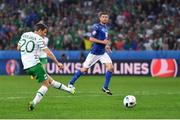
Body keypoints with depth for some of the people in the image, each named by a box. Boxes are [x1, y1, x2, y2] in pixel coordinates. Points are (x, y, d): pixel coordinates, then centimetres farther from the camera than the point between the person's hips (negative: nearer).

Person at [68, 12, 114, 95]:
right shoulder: (96, 27, -12)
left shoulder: (105, 27, 12)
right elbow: (91, 39, -18)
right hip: (95, 53, -7)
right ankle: (71, 83, 18)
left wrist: (106, 45, 12)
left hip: (102, 52, 7)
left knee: (110, 67, -11)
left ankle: (105, 88, -2)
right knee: (84, 69, 0)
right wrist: (102, 42, -22)